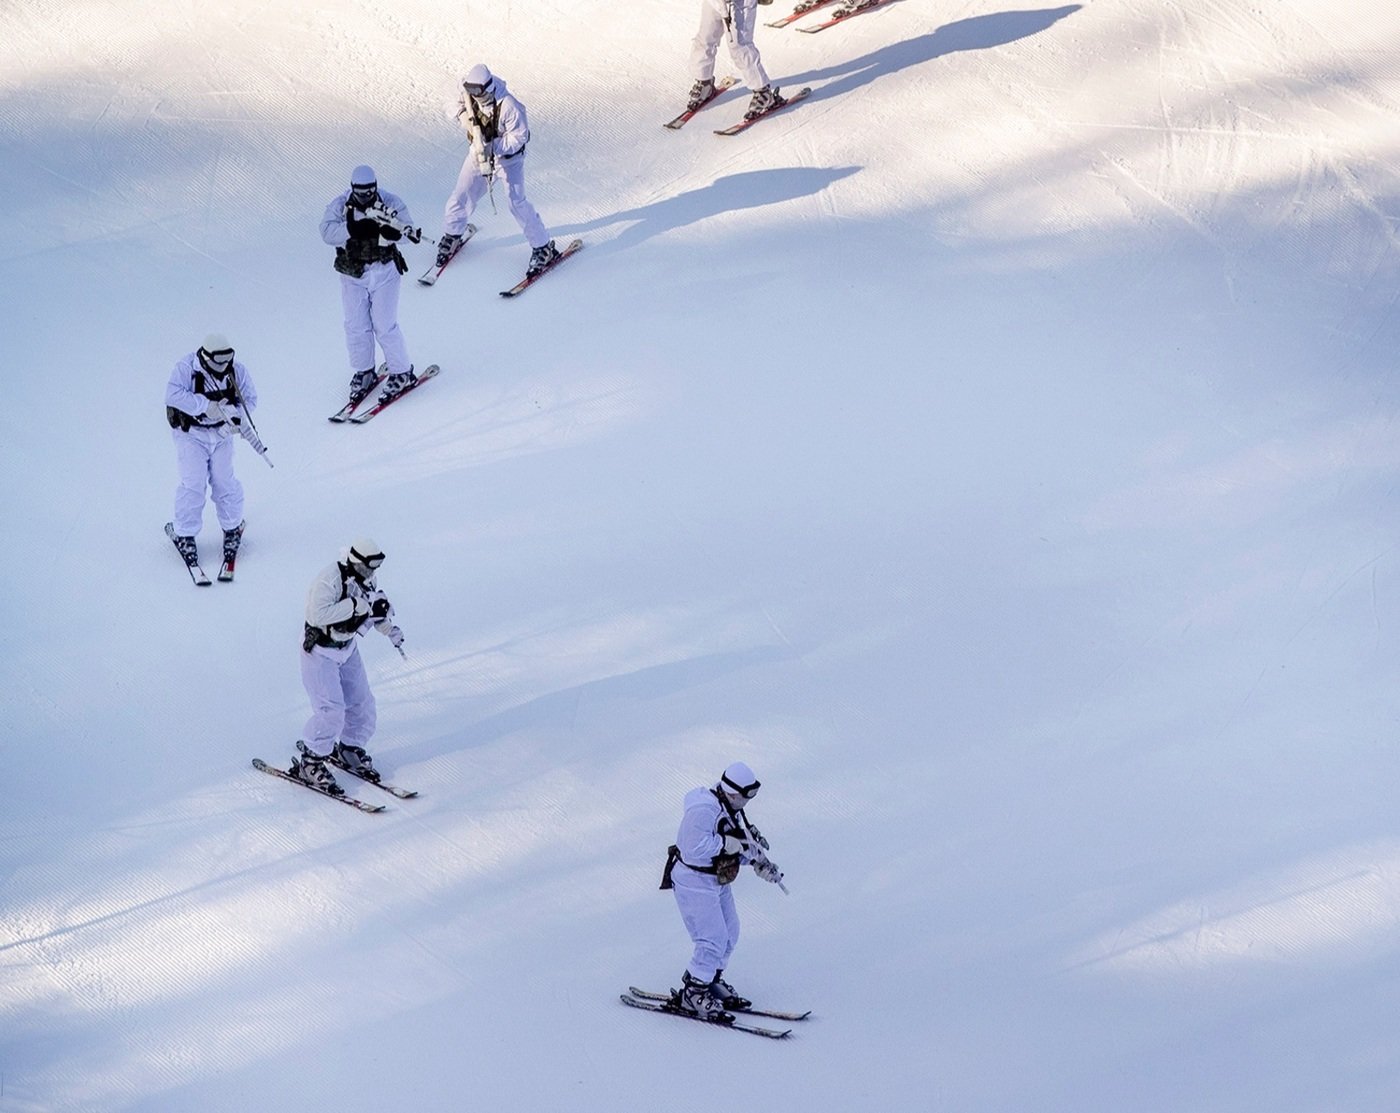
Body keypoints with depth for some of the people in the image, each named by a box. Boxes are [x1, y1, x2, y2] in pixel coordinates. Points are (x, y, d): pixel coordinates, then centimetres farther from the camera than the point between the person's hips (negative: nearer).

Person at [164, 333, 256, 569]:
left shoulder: (236, 371, -7)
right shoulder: (186, 369, -20)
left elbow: (249, 397, 0)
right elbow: (173, 395, -31)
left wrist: (235, 416, -19)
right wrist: (205, 406, -35)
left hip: (221, 434, 3)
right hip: (191, 433, -3)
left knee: (224, 482, 3)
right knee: (193, 484, -9)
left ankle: (233, 527, 25)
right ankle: (184, 534, 5)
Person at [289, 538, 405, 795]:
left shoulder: (366, 580, -4)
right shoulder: (329, 579, -28)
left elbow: (374, 610, 13)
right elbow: (317, 615, -38)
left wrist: (390, 629, -5)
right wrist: (356, 605, -38)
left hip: (347, 648, 8)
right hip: (319, 651, -8)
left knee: (361, 702, 11)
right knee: (331, 711, -13)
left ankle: (348, 748, 33)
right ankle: (309, 762, 1)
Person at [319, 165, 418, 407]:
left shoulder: (390, 203, -8)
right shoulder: (340, 205, -5)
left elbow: (408, 230, -15)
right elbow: (327, 231, -18)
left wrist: (391, 229, -37)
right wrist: (353, 230, -33)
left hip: (384, 271, -2)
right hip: (352, 274, 2)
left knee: (385, 326, -4)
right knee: (356, 326, 5)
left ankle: (402, 373, 11)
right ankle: (363, 372, 23)